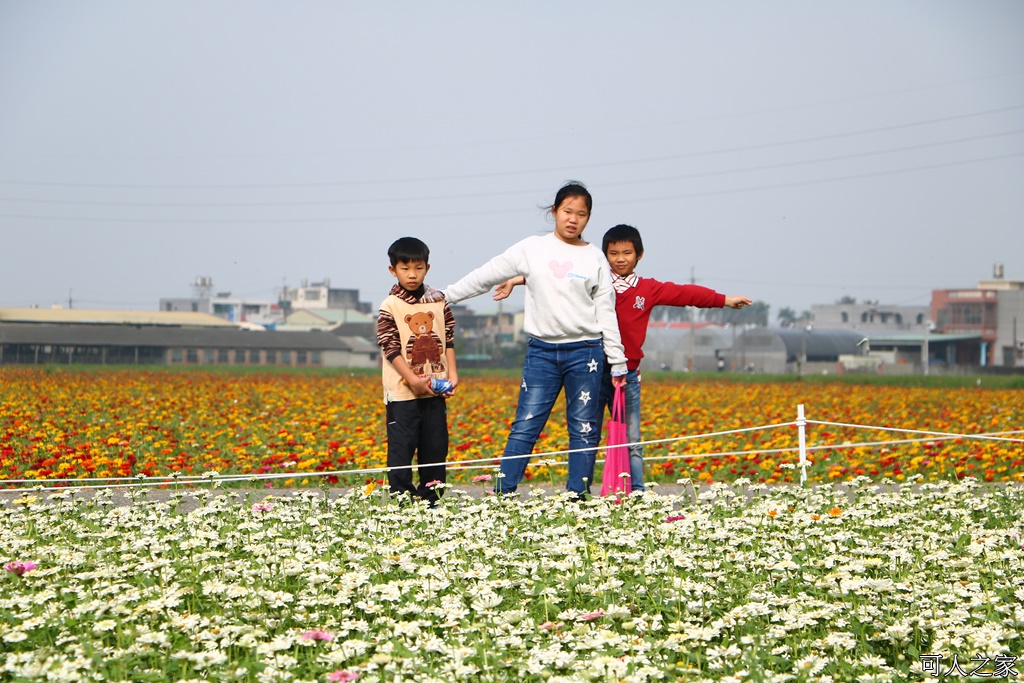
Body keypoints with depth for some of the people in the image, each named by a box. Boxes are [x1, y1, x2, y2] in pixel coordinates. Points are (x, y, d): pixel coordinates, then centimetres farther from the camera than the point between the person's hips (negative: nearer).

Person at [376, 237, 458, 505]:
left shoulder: (438, 302, 7)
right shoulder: (390, 307, -6)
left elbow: (448, 340, 11)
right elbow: (390, 348, -10)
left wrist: (452, 374, 0)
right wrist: (413, 379, -17)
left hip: (435, 390, 4)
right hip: (402, 392, -4)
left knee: (436, 445, 9)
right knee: (402, 447, -3)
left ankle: (431, 498, 19)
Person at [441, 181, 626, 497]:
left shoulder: (595, 258, 6)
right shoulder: (532, 249, 4)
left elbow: (606, 311, 9)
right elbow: (486, 276, 10)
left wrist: (617, 361, 7)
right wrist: (445, 295, 9)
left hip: (585, 352, 1)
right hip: (542, 350, -1)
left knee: (585, 430, 1)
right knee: (525, 426, -5)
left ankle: (577, 498, 7)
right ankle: (502, 495, -5)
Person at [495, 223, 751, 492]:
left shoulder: (648, 289, 7)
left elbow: (685, 293, 9)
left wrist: (725, 300, 12)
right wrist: (521, 279, -2)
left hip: (628, 376, 2)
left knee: (632, 443, 6)